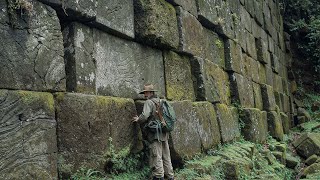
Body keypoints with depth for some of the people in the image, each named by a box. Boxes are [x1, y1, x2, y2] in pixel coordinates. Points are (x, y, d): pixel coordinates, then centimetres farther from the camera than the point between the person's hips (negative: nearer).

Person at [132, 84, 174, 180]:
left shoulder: (149, 102, -6)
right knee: (166, 156, 12)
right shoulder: (161, 102, 17)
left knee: (156, 156, -5)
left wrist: (138, 119, 1)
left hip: (155, 134, -8)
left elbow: (144, 116, -18)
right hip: (164, 133, 8)